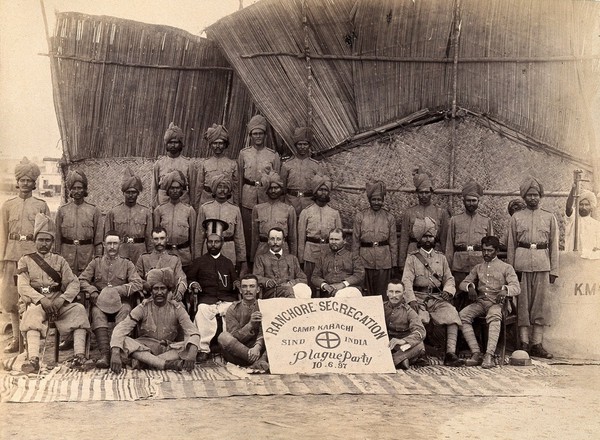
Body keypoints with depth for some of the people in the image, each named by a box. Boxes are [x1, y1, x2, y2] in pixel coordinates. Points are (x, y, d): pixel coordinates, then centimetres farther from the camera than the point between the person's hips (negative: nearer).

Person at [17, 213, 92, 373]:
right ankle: (33, 360, -48)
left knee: (79, 309, -27)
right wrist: (42, 299, -21)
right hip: (36, 302, -2)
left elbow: (74, 283, 5)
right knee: (33, 312, -37)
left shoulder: (59, 261, 16)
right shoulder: (26, 261, 11)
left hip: (58, 302, 2)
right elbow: (23, 286, -4)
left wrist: (62, 299, -16)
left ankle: (79, 357, -34)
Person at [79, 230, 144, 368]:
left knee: (125, 310, -36)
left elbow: (138, 283, 0)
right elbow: (82, 280, 10)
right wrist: (93, 292, -11)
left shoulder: (127, 264, 16)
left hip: (121, 301, -1)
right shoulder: (95, 263, 20)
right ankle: (104, 354, -48)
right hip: (100, 301, 1)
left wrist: (117, 290, -14)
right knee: (97, 312, -34)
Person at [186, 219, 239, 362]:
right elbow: (190, 278, 17)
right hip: (207, 298, -1)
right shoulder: (198, 262, 22)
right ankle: (203, 349, -28)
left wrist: (236, 283, -1)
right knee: (202, 312, -36)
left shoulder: (228, 262, 28)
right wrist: (193, 284, -6)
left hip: (227, 298, 1)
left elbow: (235, 279, 22)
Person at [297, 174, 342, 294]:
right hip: (311, 252, -1)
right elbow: (301, 237, 6)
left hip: (330, 252, 1)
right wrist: (301, 259, 1)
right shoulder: (306, 212, 7)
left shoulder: (335, 213, 11)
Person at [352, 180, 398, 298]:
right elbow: (355, 241, 6)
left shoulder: (389, 218, 6)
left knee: (382, 293, 2)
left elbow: (393, 242, 7)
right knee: (366, 293, 4)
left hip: (384, 261, 0)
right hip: (365, 260, 0)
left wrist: (394, 264, 4)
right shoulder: (360, 216, 4)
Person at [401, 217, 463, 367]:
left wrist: (447, 291, -9)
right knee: (421, 318, -33)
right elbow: (407, 281, -2)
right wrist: (411, 300, -19)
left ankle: (450, 353, -28)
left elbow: (449, 279, 15)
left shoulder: (441, 258, 20)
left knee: (452, 314, -25)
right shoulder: (412, 258, 10)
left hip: (438, 298, 3)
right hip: (419, 298, -3)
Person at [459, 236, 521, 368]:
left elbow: (516, 288, -1)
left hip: (497, 303, -4)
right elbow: (462, 283, 22)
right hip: (480, 302, 4)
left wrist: (505, 289, -25)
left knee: (494, 317, -40)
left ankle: (489, 355, -47)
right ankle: (476, 353, -31)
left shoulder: (506, 267, 12)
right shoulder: (478, 268, 24)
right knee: (462, 315, -28)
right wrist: (470, 286, -3)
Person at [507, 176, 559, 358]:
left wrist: (554, 270, 5)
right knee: (522, 304, 0)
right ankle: (524, 344, 5)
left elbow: (554, 246, 11)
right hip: (522, 263, 0)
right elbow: (511, 245, 10)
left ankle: (537, 344, 4)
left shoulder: (550, 217, 11)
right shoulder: (516, 217, 9)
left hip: (542, 263, 1)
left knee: (539, 303, 0)